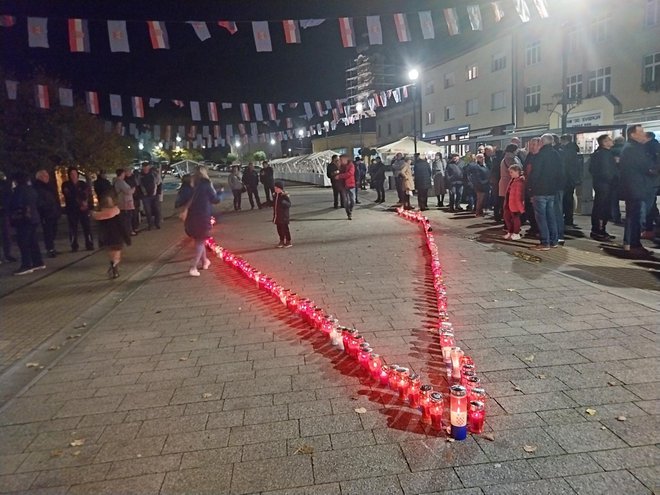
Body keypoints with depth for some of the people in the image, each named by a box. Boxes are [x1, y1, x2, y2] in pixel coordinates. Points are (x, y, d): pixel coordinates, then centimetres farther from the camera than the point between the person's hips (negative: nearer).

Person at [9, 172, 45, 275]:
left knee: (23, 242, -7)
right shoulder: (31, 189, 13)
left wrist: (13, 215, -6)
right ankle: (38, 262, 17)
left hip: (23, 219, -9)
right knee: (32, 241, 14)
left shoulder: (20, 189, -13)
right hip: (33, 217, 9)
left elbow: (14, 204, -15)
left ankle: (26, 265, -8)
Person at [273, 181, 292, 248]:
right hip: (277, 216, 8)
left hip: (283, 216, -8)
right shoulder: (276, 195, 11)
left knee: (285, 228, -3)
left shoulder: (285, 195, -13)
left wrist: (284, 203, -36)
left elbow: (289, 204, -16)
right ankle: (282, 241, 24)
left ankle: (288, 242, 6)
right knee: (279, 229, 13)